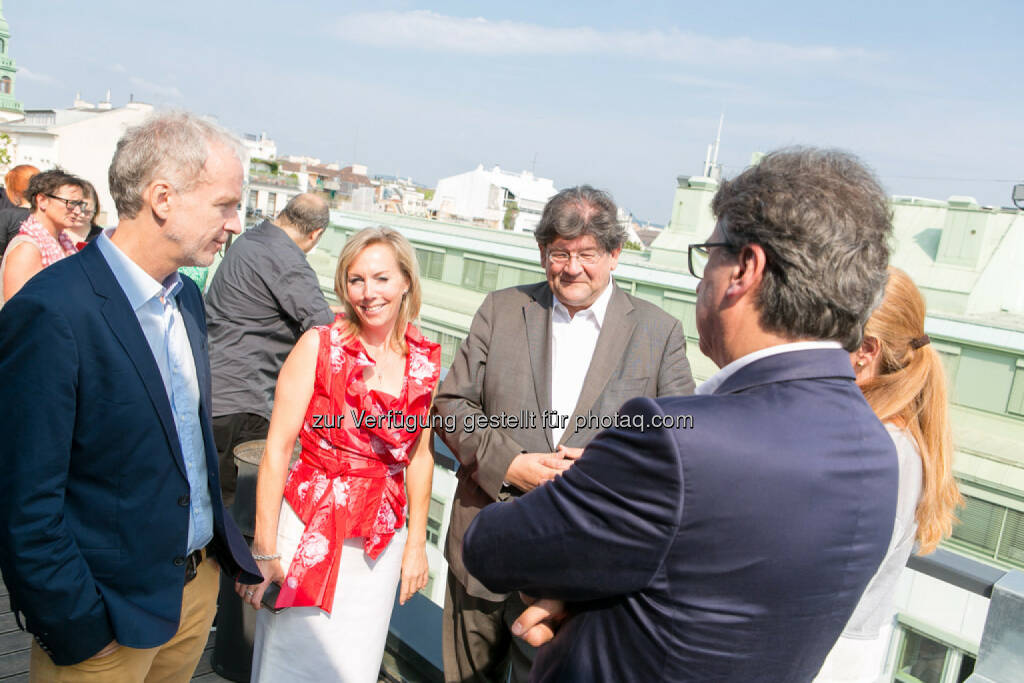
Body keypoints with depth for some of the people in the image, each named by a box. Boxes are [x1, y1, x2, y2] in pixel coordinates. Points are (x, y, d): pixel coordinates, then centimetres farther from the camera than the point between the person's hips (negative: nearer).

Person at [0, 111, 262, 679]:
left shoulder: (186, 296, 4)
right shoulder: (50, 313, -22)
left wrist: (224, 542, 11)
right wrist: (77, 631, -16)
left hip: (199, 584, 7)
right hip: (111, 617, -7)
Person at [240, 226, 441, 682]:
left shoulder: (426, 361, -1)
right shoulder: (319, 346, -10)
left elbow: (418, 454, 8)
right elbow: (277, 448, -10)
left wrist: (416, 543, 10)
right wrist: (263, 550, -11)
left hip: (381, 541, 3)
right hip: (309, 528, -3)